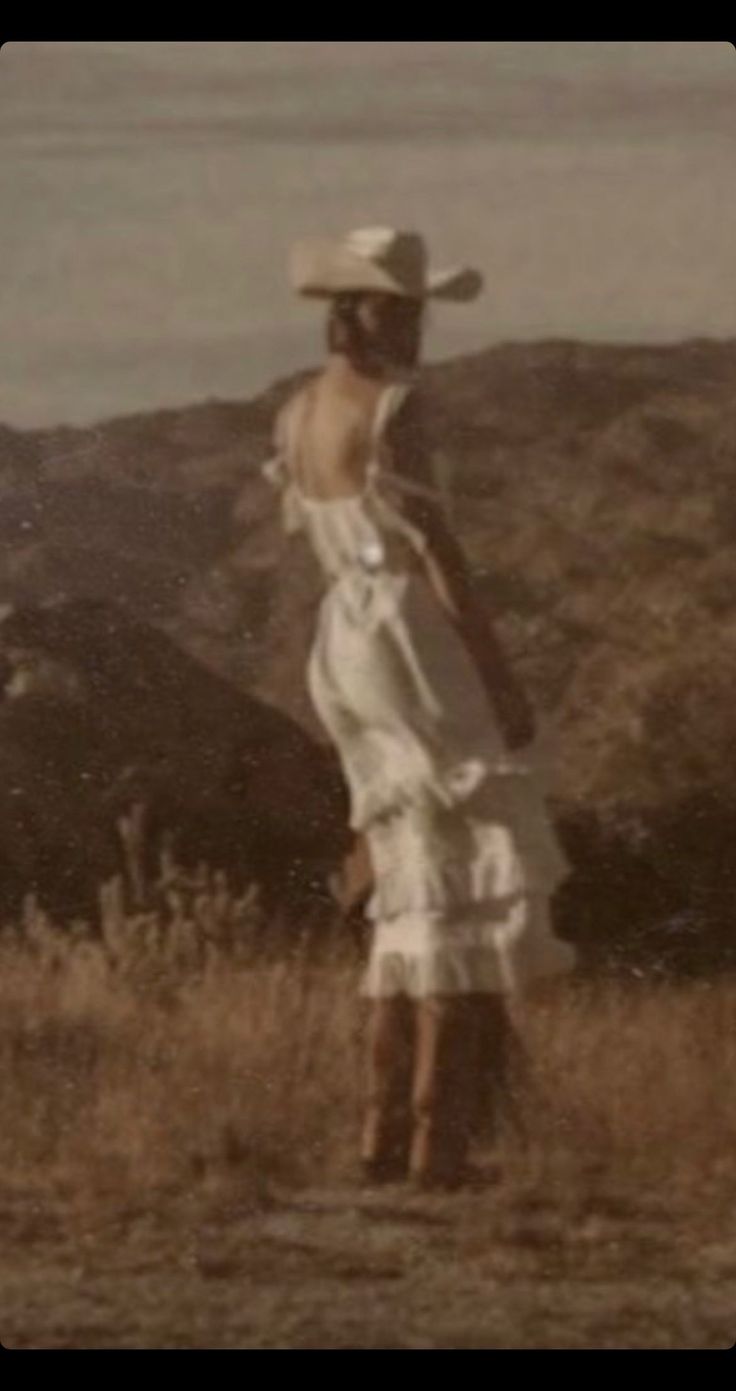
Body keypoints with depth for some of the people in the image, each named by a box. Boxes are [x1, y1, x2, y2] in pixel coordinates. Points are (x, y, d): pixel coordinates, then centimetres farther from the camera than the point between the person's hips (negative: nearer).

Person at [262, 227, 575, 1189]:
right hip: (413, 632, -9)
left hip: (343, 638, 9)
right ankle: (438, 1142, -8)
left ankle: (386, 1137, 11)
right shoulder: (392, 405, -14)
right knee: (478, 874, -4)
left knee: (420, 886, 15)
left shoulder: (296, 415, 13)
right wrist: (501, 676, -13)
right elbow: (434, 545, -17)